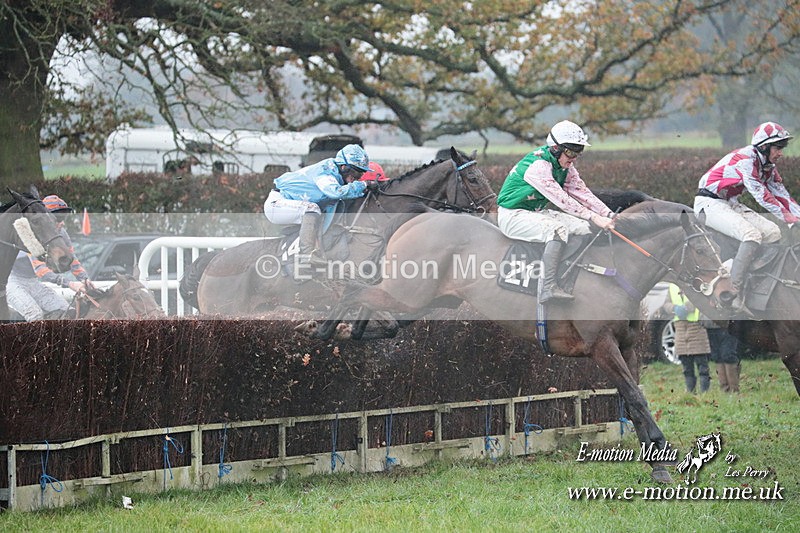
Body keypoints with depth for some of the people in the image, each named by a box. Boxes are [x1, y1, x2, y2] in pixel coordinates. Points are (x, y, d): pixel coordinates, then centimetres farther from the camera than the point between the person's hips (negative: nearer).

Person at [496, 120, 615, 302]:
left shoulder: (565, 167, 3)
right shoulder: (538, 165, -26)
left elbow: (581, 192, -2)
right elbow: (561, 199, -32)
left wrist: (608, 215, -14)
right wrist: (593, 217, -35)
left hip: (536, 212, 10)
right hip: (513, 216, -10)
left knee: (583, 227, -3)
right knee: (558, 230, -31)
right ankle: (548, 288, -38)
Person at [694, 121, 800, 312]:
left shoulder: (768, 166, 10)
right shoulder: (746, 159, -21)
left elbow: (780, 194, 9)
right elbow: (759, 192, -29)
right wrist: (784, 214, -34)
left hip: (731, 203, 10)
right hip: (710, 203, -10)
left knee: (773, 232, -3)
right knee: (753, 235, -29)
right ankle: (735, 296, -31)